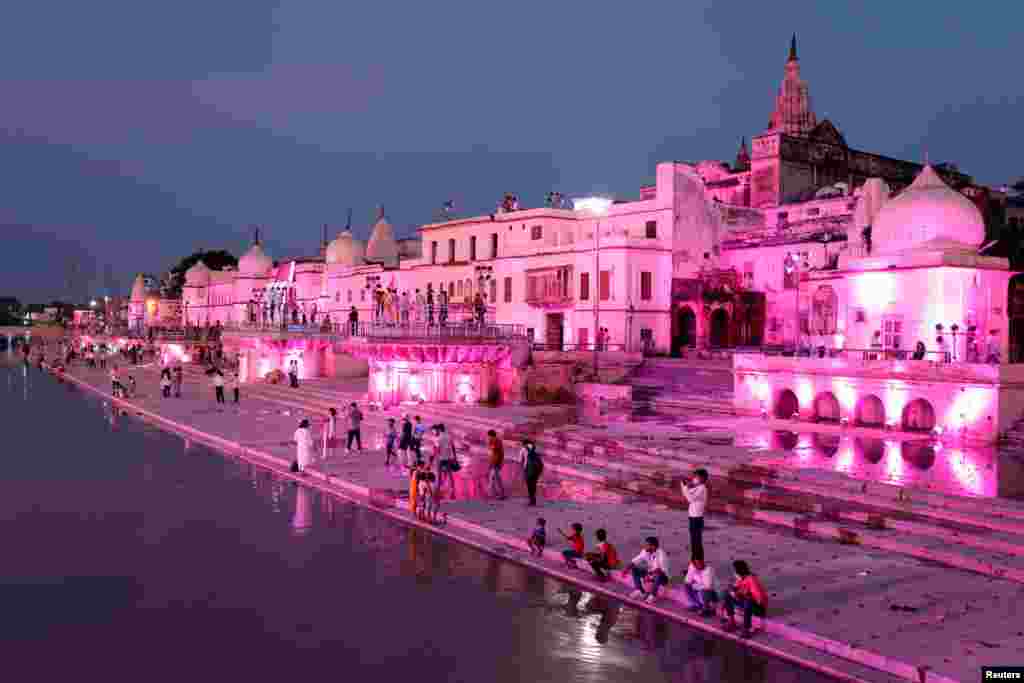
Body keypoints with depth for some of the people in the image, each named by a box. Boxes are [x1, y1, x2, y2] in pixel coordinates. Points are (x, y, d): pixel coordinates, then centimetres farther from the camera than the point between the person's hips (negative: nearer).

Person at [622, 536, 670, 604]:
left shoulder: (660, 554, -23)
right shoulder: (645, 552, -6)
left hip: (662, 577, -6)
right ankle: (641, 591, -1)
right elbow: (634, 562, -4)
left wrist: (650, 575, -48)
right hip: (650, 573, 6)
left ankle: (653, 595, -19)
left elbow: (660, 569, -35)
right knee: (634, 569, -7)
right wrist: (627, 569, -21)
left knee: (658, 574, -38)